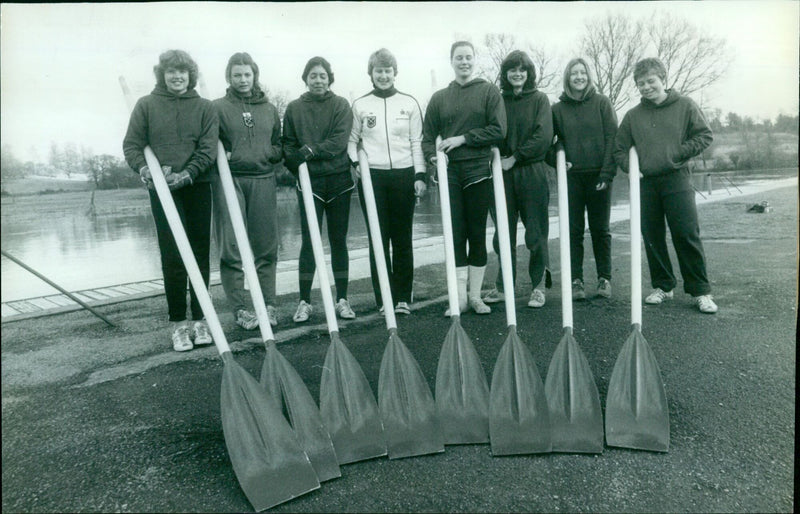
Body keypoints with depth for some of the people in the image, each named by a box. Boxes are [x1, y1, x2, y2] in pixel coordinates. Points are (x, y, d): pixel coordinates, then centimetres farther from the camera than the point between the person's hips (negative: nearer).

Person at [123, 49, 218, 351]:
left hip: (197, 187, 1)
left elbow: (208, 150, -2)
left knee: (200, 254, 5)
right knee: (172, 256, -4)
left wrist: (185, 174, -15)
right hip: (162, 190, -1)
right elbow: (131, 145, 4)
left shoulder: (204, 108, 7)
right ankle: (178, 323, 7)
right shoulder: (146, 105, 6)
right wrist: (144, 168, -15)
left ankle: (199, 320, 15)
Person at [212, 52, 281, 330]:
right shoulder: (218, 107, 6)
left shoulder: (269, 109, 16)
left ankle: (268, 304, 14)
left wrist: (268, 154, -1)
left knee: (266, 246, 4)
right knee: (232, 248, -3)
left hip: (263, 180, 3)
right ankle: (240, 308, 6)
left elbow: (279, 147, 18)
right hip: (229, 181, -3)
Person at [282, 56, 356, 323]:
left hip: (338, 181, 0)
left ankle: (342, 299, 16)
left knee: (339, 240, 8)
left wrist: (310, 150, -20)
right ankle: (304, 301, 9)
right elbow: (288, 145, 5)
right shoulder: (294, 108, 6)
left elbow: (340, 141, -10)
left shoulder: (341, 106, 2)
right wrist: (297, 164, -14)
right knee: (308, 241, 1)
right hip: (309, 183, 0)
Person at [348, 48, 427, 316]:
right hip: (372, 177, 0)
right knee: (378, 239, 1)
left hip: (403, 175, 0)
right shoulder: (360, 105, 8)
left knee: (402, 239, 4)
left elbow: (417, 142, 6)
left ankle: (403, 298, 13)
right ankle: (384, 298, 10)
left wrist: (420, 175, -1)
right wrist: (356, 162, -5)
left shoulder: (409, 103, 8)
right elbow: (352, 141, 13)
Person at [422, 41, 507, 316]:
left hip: (478, 171, -1)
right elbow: (428, 135, 13)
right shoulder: (440, 97, 13)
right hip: (450, 172, 2)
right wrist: (433, 155, -7)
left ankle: (475, 296, 14)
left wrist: (463, 139, -10)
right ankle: (460, 296, 6)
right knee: (455, 234, 0)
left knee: (477, 234, 4)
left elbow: (498, 130, -4)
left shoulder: (489, 91, 6)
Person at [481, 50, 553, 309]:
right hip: (504, 174, 2)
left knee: (536, 234, 1)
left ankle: (538, 286, 14)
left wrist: (515, 158, -10)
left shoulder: (539, 99, 4)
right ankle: (503, 286, 18)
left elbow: (543, 137, -6)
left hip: (532, 173, -2)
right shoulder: (499, 100, 11)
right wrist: (497, 159, -6)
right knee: (503, 234, 6)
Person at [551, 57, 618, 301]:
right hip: (571, 177, 1)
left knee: (600, 230, 5)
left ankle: (604, 279, 14)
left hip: (598, 175, -1)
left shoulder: (602, 103, 4)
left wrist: (607, 173, -9)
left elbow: (612, 139, -1)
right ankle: (576, 280, 7)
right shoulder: (558, 109, 7)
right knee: (574, 230, 1)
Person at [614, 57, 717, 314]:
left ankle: (700, 290, 4)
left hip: (676, 179, -3)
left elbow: (705, 136, 3)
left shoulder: (684, 105, 4)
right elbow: (619, 149, 15)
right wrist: (630, 167, -3)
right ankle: (662, 286, 22)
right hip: (645, 182, 3)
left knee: (687, 235, -6)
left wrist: (678, 154, -8)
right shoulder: (633, 115, 11)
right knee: (652, 237, 7)